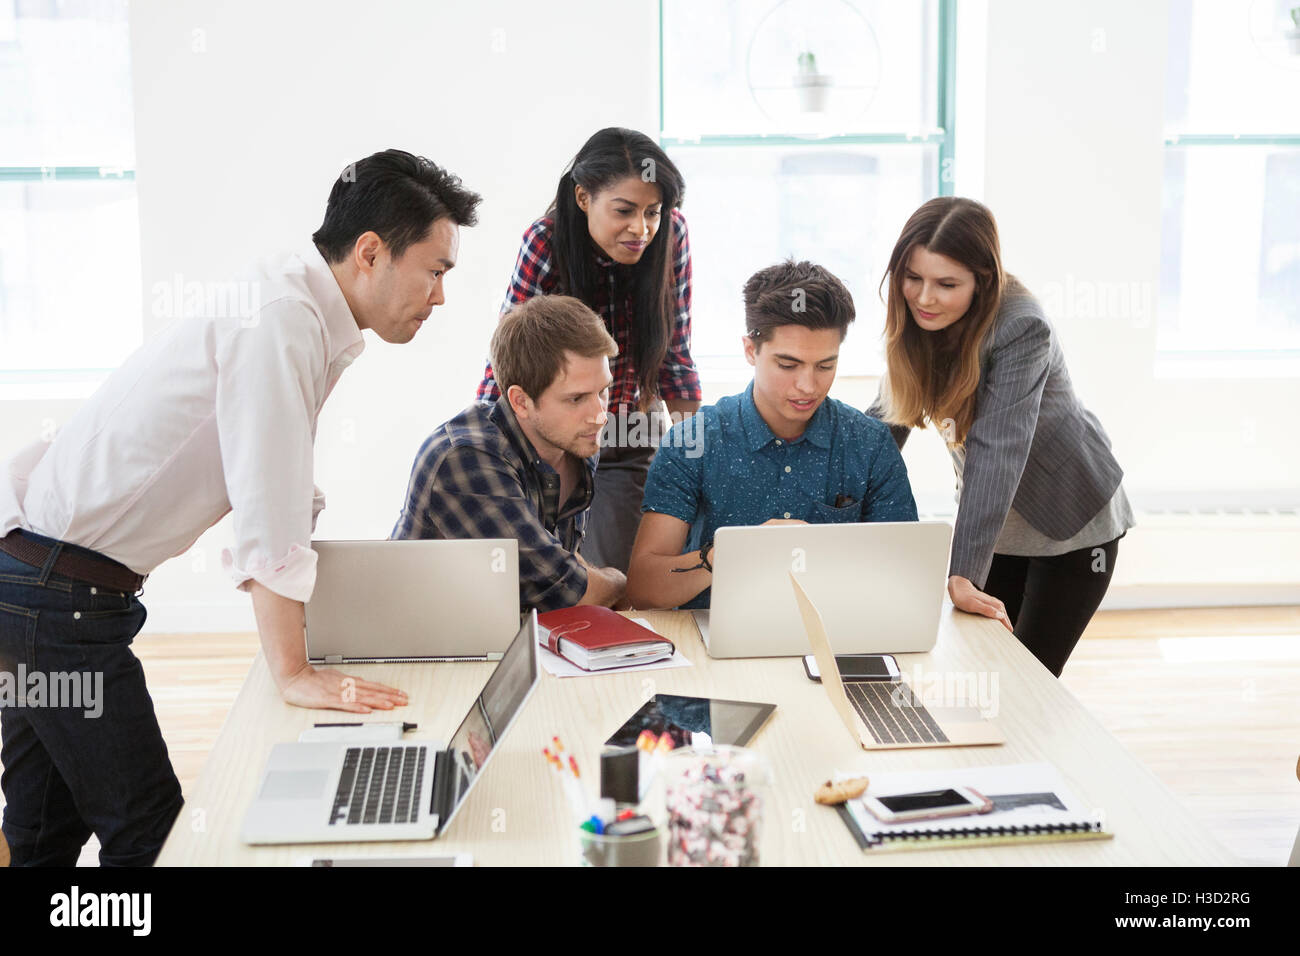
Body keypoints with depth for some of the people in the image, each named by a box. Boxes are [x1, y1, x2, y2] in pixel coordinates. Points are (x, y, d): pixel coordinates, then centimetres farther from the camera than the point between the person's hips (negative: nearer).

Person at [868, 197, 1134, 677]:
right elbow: (888, 417, -5)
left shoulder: (1021, 329, -30)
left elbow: (996, 449, -36)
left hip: (1070, 522, -5)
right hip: (992, 520, 5)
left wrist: (964, 573, -41)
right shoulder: (915, 319, -11)